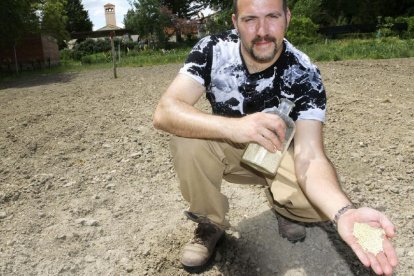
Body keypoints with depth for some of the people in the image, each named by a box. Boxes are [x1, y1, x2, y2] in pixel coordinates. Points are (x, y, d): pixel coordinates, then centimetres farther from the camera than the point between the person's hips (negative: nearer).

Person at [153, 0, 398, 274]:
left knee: (317, 202, -30)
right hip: (228, 148, 1)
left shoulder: (304, 75, -24)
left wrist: (344, 212, -54)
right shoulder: (212, 50, -22)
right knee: (187, 138, -32)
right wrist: (233, 126, -51)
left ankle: (282, 205, 9)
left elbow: (310, 155, -33)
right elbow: (165, 112, -34)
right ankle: (210, 224, -6)